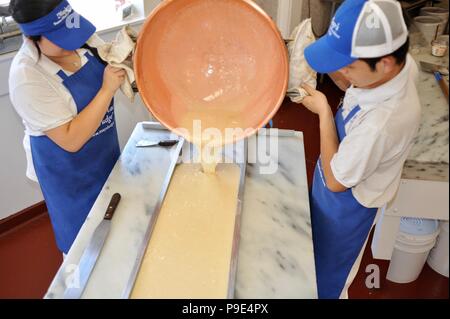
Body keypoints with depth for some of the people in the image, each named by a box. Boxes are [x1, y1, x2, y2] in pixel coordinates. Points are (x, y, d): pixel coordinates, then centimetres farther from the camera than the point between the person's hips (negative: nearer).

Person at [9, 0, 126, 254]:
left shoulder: (78, 38, -12)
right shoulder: (27, 77, -30)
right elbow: (71, 140, -29)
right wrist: (107, 90, -31)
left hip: (105, 151, 7)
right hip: (69, 170, -6)